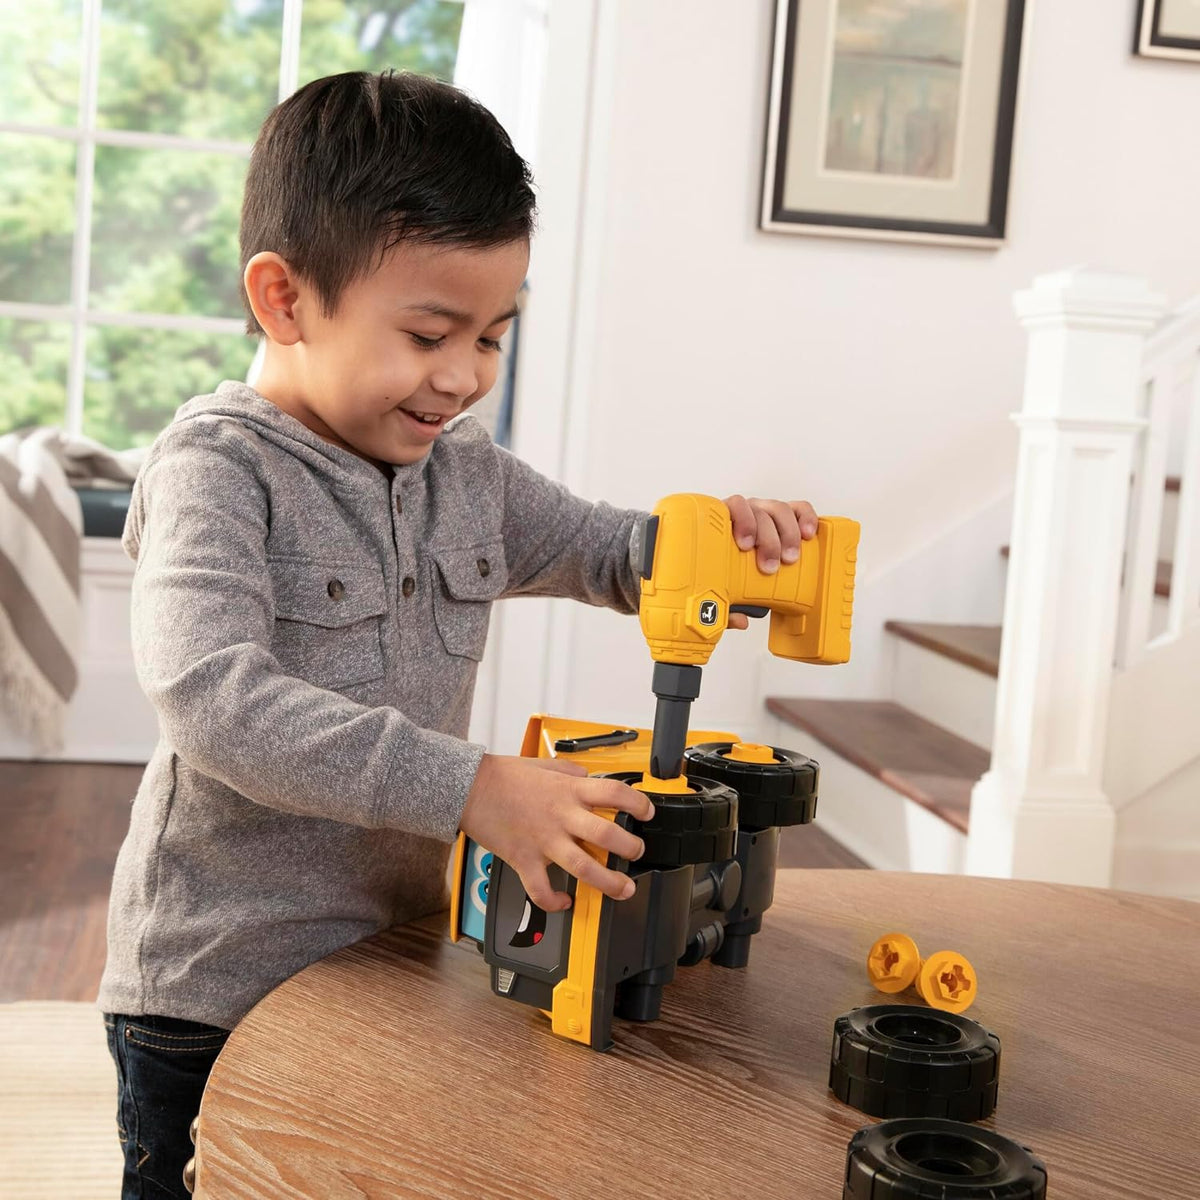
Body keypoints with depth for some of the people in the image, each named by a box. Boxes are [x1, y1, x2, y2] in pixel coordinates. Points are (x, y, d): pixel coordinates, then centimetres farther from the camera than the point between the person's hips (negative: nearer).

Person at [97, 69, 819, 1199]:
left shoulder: (467, 472, 5)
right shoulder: (218, 469, -16)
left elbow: (611, 554, 16)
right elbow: (214, 699, -30)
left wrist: (717, 534, -8)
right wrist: (469, 787, -37)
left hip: (400, 960, 6)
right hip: (218, 991, -6)